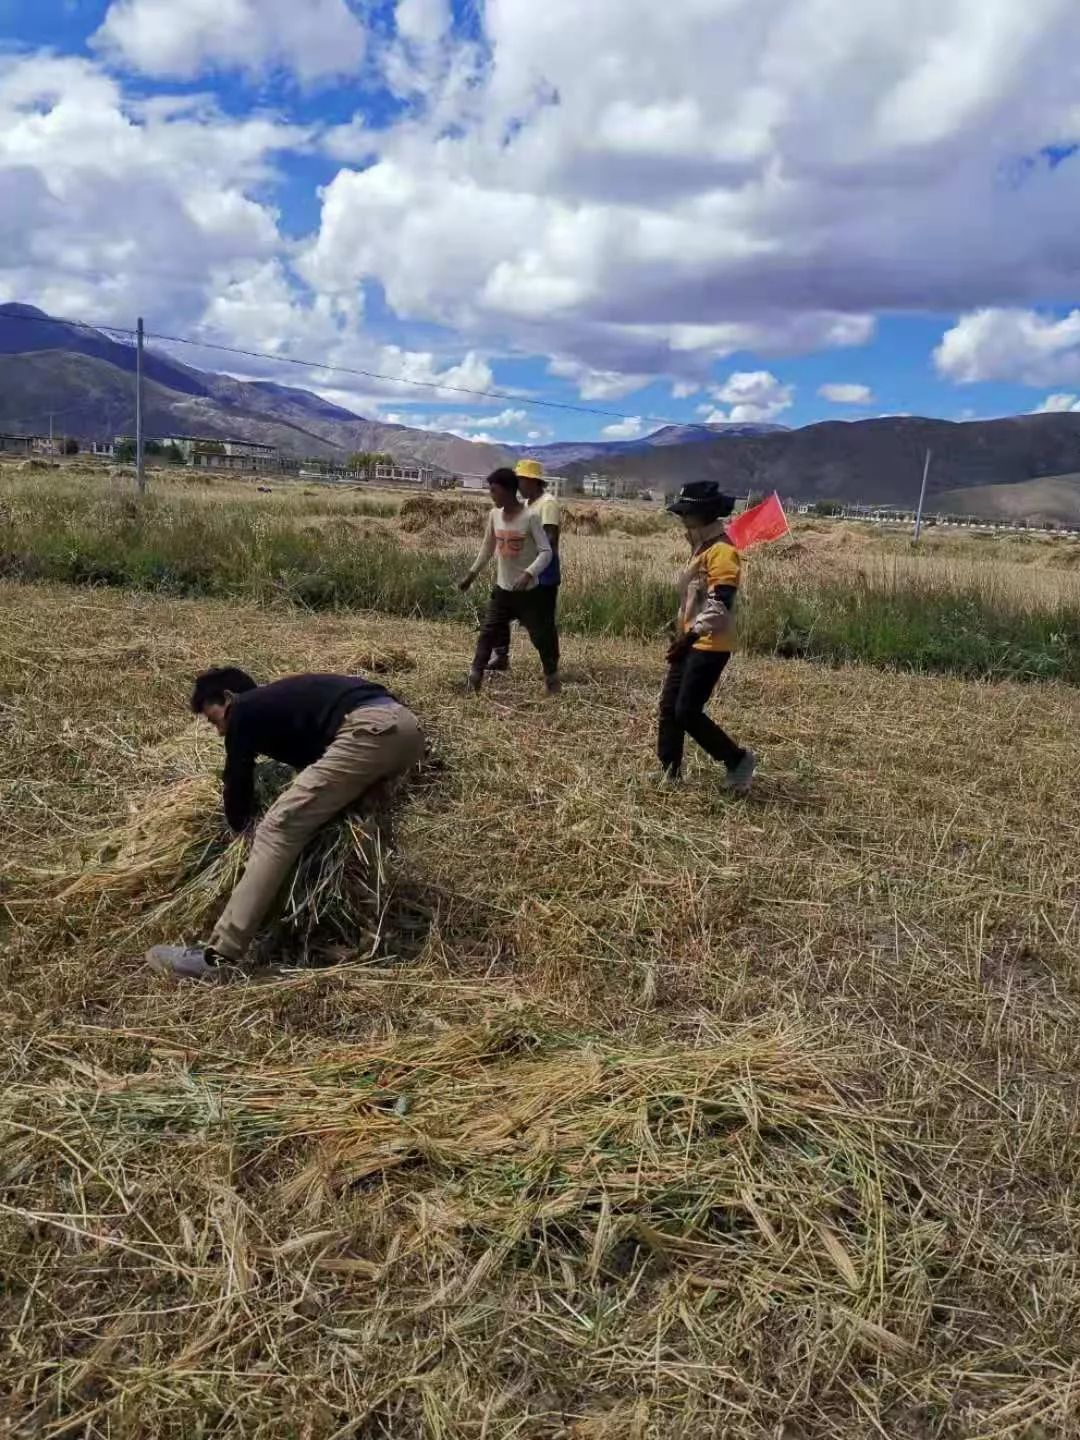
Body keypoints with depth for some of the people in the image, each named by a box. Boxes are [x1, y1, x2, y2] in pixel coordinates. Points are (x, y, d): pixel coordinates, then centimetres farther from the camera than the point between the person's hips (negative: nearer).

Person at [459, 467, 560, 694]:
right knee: (487, 633, 1)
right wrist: (472, 573, 16)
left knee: (542, 636, 5)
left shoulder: (530, 517, -17)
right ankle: (474, 678, 8)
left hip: (528, 591, -4)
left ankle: (552, 678, 21)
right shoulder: (494, 515, 1)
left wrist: (528, 573, -35)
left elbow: (546, 551, -20)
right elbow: (488, 547, 15)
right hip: (502, 589, 5)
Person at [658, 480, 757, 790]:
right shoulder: (702, 547, 14)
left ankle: (739, 760, 8)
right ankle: (670, 773, 21)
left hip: (710, 645, -10)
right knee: (669, 707, 10)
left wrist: (691, 635, -31)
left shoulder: (722, 551, -18)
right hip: (692, 642, 10)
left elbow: (720, 603, -27)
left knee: (687, 712, -9)